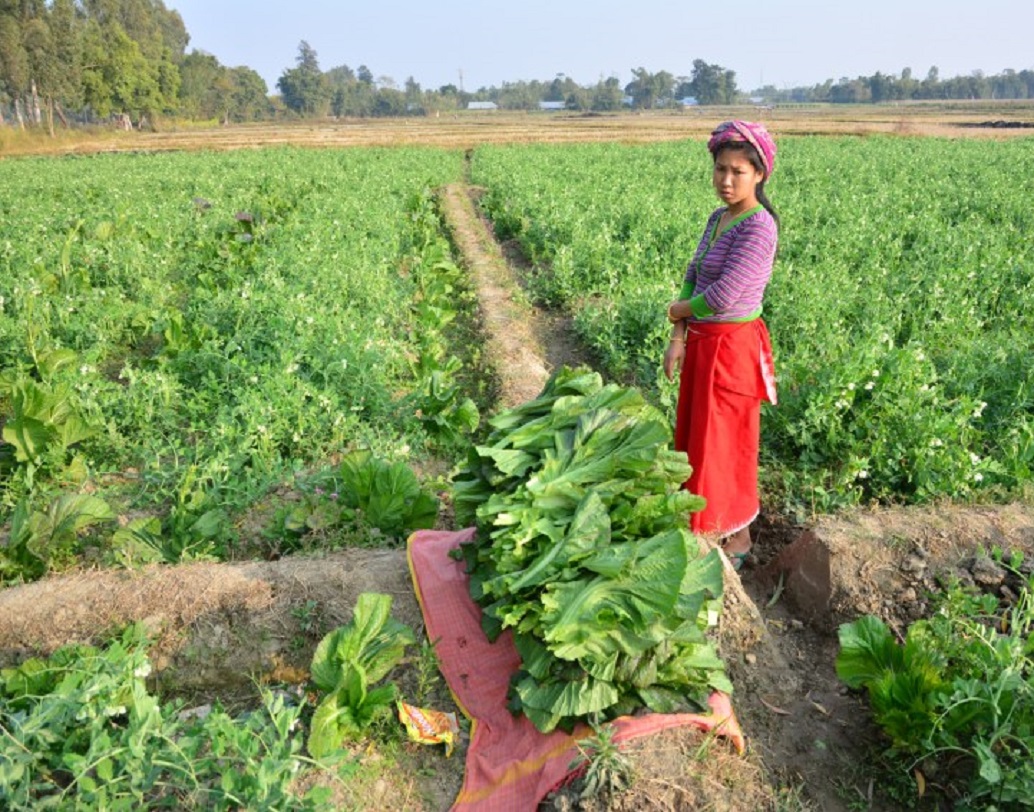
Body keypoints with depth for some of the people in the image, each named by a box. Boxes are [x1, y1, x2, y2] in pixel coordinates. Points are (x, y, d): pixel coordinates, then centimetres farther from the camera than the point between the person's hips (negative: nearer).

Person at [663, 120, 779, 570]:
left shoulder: (759, 226, -19)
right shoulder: (717, 218, 8)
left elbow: (724, 295, -24)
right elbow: (692, 276, 8)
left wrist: (680, 309, -6)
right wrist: (678, 336, -3)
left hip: (732, 345, -8)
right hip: (701, 342, 9)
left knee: (724, 444, 4)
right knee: (697, 438, 19)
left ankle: (736, 538, 24)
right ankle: (705, 525, 37)